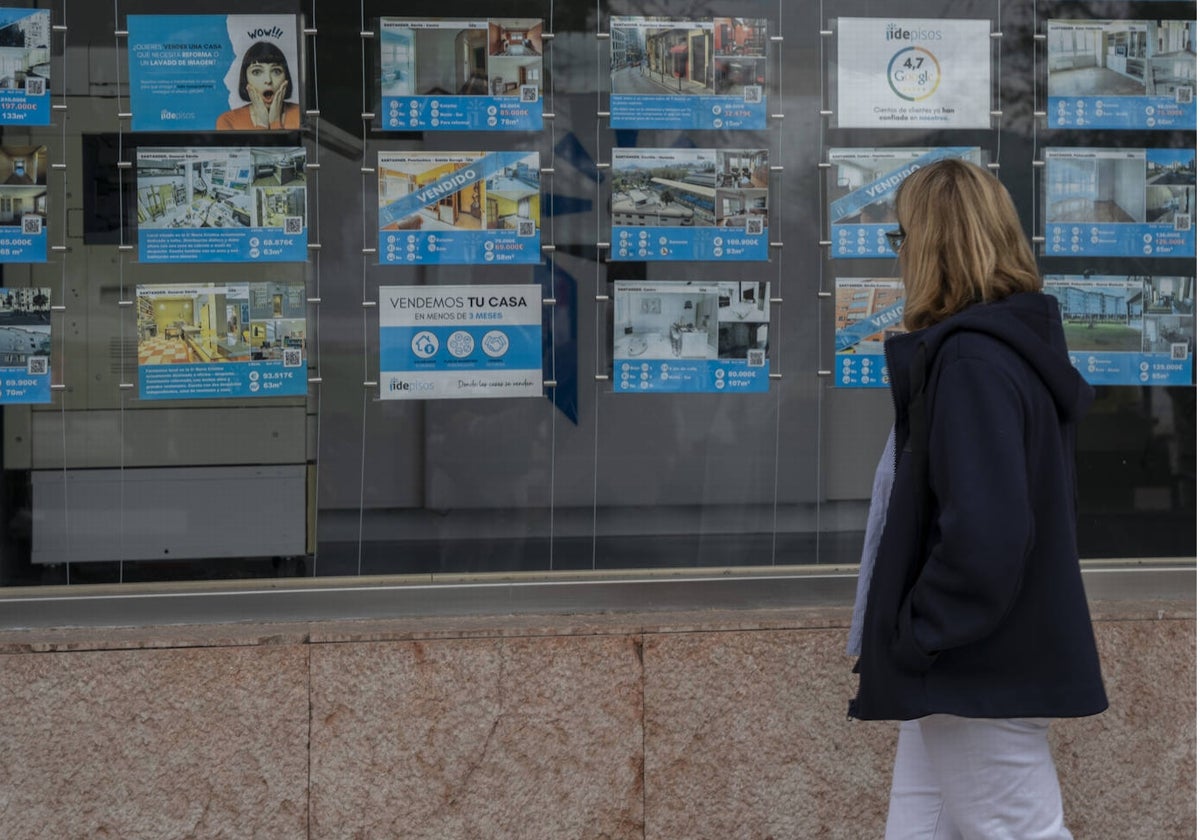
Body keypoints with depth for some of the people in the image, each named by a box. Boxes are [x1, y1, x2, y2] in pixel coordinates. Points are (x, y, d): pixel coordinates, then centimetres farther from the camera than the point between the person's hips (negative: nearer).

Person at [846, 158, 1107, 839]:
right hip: (988, 658, 10)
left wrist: (915, 638, -17)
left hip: (980, 671, -10)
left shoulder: (972, 363, -20)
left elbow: (982, 533, -29)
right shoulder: (1019, 346, 11)